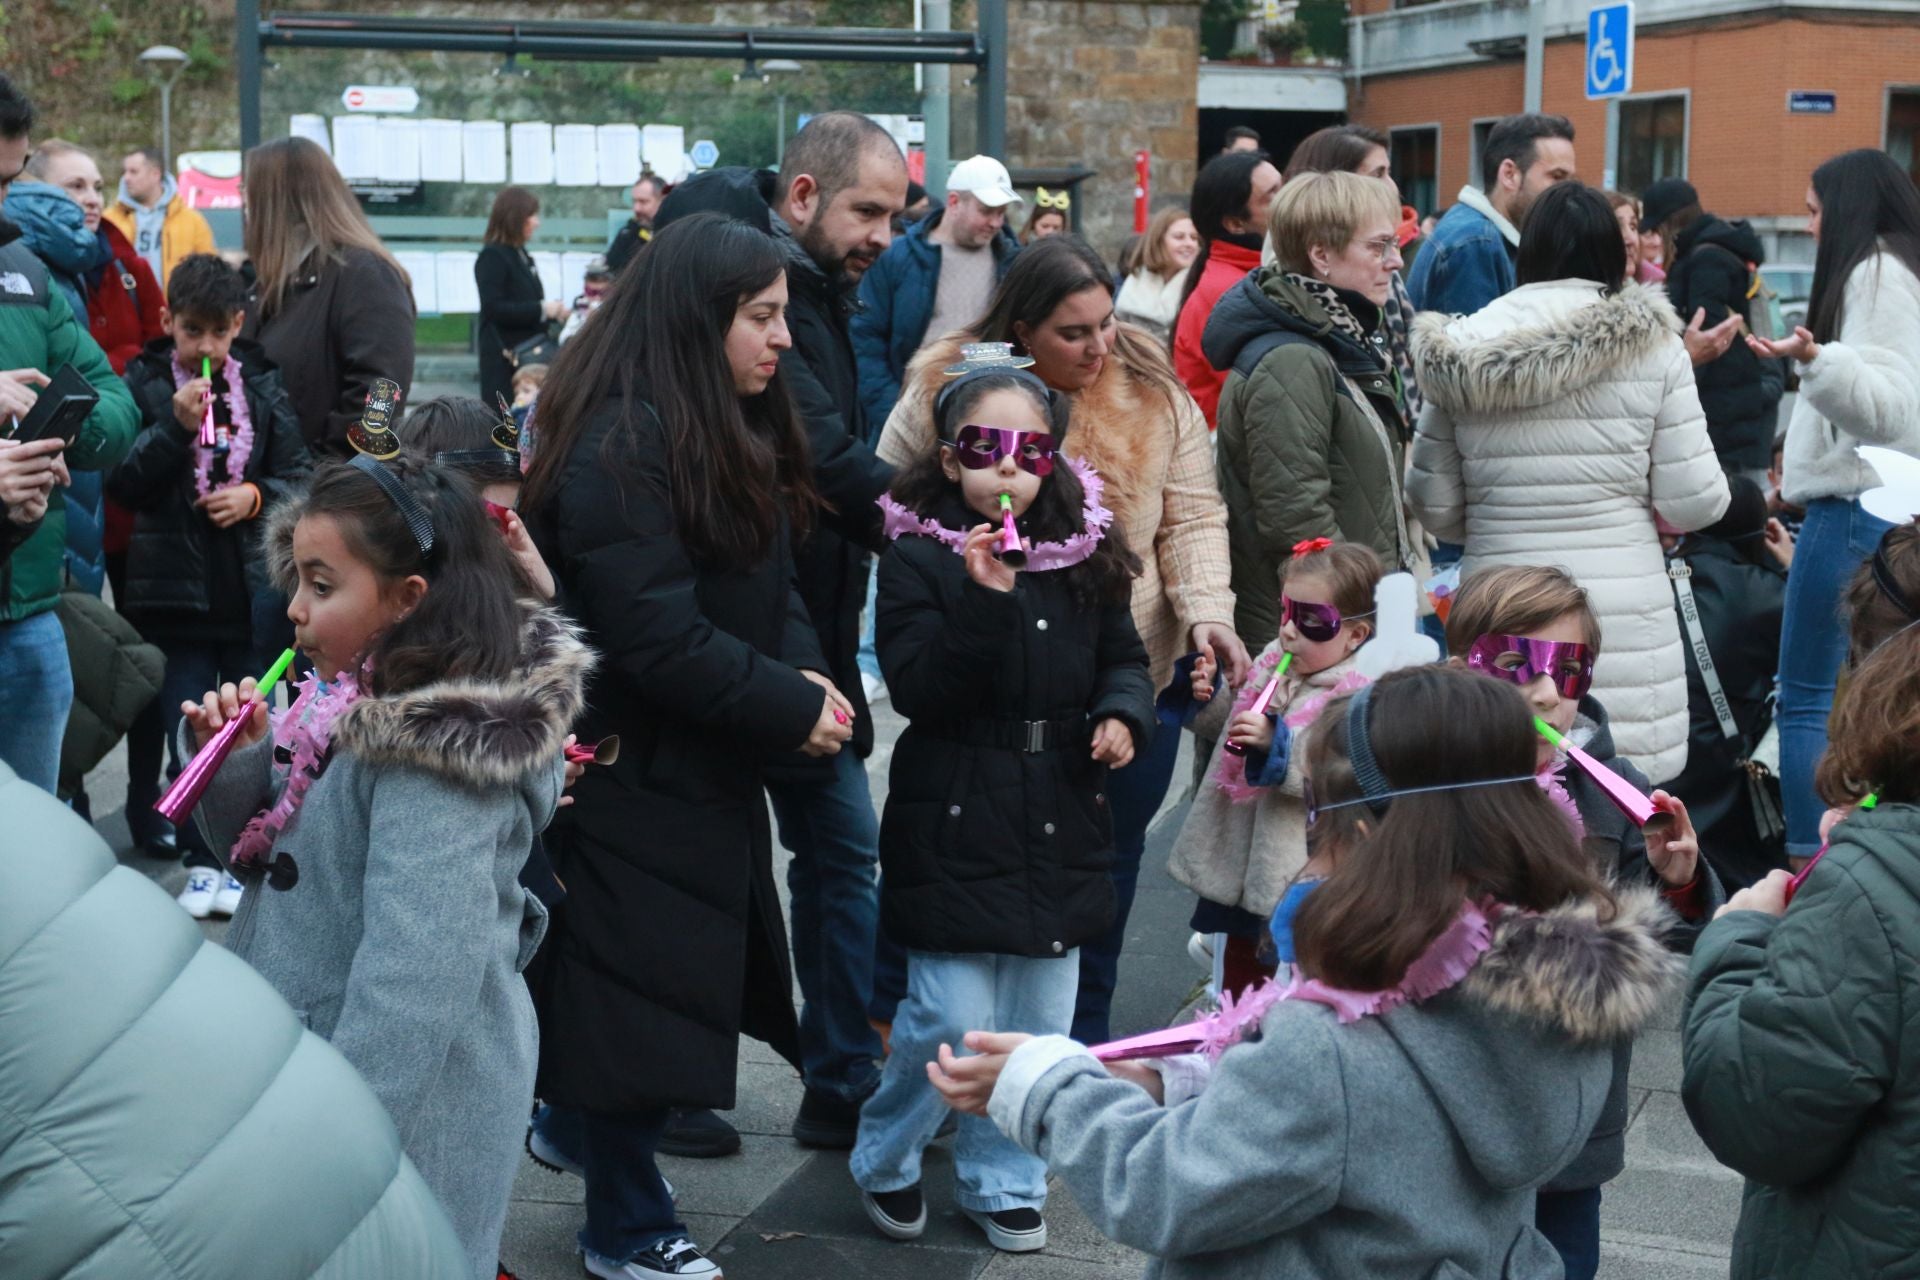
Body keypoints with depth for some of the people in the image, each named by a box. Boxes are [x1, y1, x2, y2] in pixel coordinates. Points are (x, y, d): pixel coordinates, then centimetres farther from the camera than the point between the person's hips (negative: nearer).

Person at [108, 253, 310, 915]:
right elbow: (121, 483, -7)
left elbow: (300, 474, 7)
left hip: (255, 583, 1)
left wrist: (256, 496, -12)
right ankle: (201, 861, 15)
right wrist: (175, 425, -18)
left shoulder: (262, 383, 4)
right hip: (177, 586, -1)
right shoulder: (143, 383, -2)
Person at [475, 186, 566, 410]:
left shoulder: (521, 255, 15)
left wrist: (551, 311, 5)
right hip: (505, 358, -8)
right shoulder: (492, 256, -10)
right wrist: (541, 309, -18)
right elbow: (493, 308, -19)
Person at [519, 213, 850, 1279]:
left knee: (687, 979, 20)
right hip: (635, 776, -9)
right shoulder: (619, 444, -23)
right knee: (641, 991, 3)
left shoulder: (729, 432, 8)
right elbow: (657, 637, -27)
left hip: (708, 770, 10)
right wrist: (792, 710, -19)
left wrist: (804, 671, -8)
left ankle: (573, 1127, 44)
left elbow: (768, 585, 11)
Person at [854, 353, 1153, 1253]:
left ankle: (1000, 1181, 26)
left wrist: (1124, 714, -5)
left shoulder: (1086, 554, 6)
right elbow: (917, 689, -16)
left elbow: (1123, 658, 16)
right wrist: (985, 596, -26)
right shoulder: (917, 559, -7)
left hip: (1059, 824, 5)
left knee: (1040, 1016, 9)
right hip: (956, 828, -5)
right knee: (952, 1018, -6)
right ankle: (883, 1161, 20)